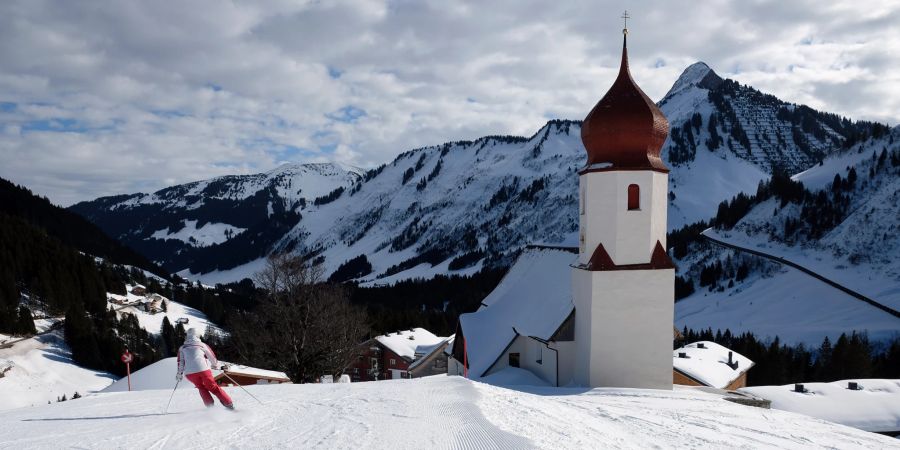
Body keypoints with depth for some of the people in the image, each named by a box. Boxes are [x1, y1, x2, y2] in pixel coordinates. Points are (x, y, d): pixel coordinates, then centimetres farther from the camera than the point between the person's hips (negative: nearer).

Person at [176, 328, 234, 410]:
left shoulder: (182, 348, 19)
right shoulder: (202, 345, 17)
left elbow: (180, 362, 14)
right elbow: (212, 356, 24)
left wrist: (179, 374, 25)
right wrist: (216, 364, 41)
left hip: (189, 372, 1)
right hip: (203, 369, -1)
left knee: (201, 388, 21)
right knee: (213, 387, 8)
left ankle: (210, 406, 8)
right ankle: (229, 404, 0)